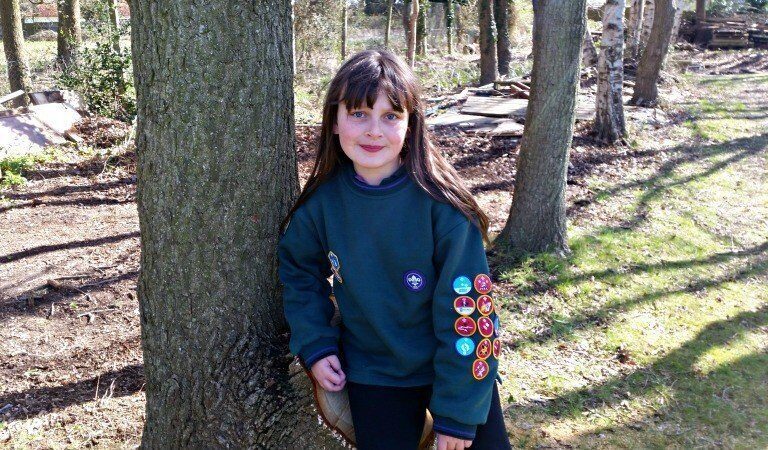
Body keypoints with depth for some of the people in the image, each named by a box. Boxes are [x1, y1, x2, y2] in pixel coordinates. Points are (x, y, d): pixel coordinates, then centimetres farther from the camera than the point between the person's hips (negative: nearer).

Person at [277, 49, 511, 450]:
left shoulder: (440, 204, -21)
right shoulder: (322, 201, -10)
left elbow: (468, 311, -18)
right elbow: (299, 270, 8)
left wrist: (457, 413, -15)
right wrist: (315, 345, -4)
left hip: (454, 368, -2)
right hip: (373, 376, 2)